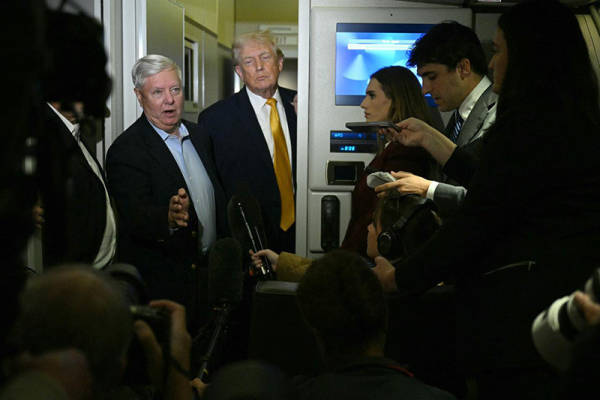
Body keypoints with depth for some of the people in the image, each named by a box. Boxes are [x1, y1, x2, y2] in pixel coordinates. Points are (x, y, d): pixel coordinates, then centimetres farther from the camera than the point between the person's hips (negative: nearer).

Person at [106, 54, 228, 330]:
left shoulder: (197, 135, 10)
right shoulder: (125, 151, -13)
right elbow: (134, 215, -25)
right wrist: (169, 217, -45)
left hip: (209, 274, 6)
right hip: (160, 284, -6)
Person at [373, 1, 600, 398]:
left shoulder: (526, 125, -18)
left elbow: (476, 224, -18)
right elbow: (497, 185, 20)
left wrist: (398, 277, -8)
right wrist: (432, 139, 29)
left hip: (522, 312, -9)